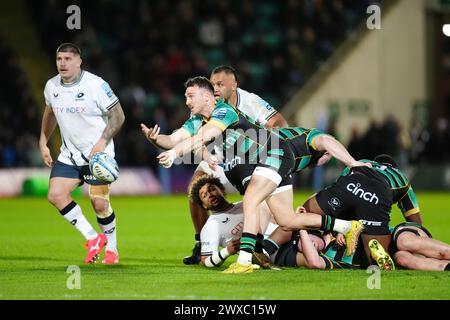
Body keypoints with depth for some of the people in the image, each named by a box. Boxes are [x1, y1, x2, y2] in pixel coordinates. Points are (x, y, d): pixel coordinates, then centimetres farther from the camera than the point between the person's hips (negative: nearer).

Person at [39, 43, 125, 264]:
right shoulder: (51, 86, 2)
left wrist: (102, 142, -22)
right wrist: (43, 143, 15)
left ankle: (111, 247, 15)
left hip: (98, 154, -5)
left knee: (100, 204, -10)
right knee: (55, 195, -11)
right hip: (69, 154, 5)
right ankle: (93, 238, 2)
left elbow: (118, 116, -11)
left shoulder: (96, 85, -15)